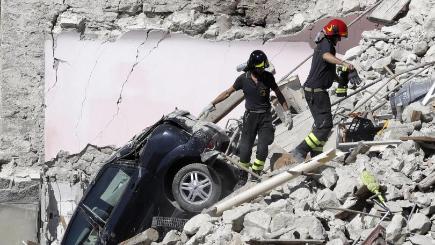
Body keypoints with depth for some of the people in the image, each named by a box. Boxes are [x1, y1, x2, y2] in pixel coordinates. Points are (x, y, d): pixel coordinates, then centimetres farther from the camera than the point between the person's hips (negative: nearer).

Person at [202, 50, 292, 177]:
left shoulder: (268, 77, -4)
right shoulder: (243, 79, -5)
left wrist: (287, 113, 4)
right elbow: (228, 92, 6)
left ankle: (256, 174, 6)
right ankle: (243, 174, 16)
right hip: (250, 116, 0)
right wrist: (212, 104, 6)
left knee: (262, 148, -9)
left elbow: (279, 94, 7)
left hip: (265, 116, 0)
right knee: (245, 146, 0)